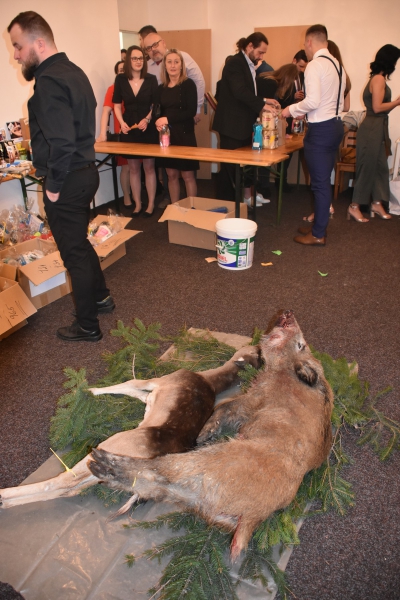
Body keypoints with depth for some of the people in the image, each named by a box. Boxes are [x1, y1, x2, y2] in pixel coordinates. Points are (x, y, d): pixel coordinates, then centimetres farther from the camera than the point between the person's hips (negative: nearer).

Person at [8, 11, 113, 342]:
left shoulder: (48, 80, -19)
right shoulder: (73, 71, 11)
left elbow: (61, 144, -28)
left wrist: (53, 186, -15)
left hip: (68, 181, -9)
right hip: (85, 171, 9)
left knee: (74, 252, 2)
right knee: (80, 243, 23)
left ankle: (87, 326, 17)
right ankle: (101, 297, 39)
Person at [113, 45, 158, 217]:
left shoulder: (151, 79, -3)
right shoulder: (120, 79, 1)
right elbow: (117, 104, 5)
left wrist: (147, 119, -16)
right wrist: (122, 123, -9)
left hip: (148, 129, -2)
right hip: (129, 129, 2)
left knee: (149, 167, 2)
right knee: (133, 168, 8)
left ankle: (151, 204, 10)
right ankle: (137, 204, 17)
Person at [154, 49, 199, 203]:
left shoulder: (188, 84, -5)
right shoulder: (162, 88, 11)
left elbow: (191, 111, -13)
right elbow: (160, 111, 16)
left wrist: (168, 119, -16)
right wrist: (158, 123, -7)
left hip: (184, 134, -5)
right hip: (167, 135, 5)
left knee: (187, 176, -2)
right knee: (171, 175, 9)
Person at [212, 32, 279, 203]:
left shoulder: (249, 65, 15)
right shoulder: (235, 63, -15)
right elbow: (240, 91, -28)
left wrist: (264, 100, 3)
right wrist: (262, 105, -28)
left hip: (243, 123, 9)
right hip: (232, 124, -9)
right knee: (230, 164, -2)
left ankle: (247, 195, 25)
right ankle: (226, 201, 7)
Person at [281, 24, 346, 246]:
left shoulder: (314, 65, -13)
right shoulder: (337, 65, 13)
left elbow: (313, 101, -22)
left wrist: (292, 110, -5)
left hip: (320, 129, -9)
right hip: (334, 125, 9)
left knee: (320, 182, -3)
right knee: (324, 181, 16)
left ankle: (318, 235, 5)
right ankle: (319, 225, 27)